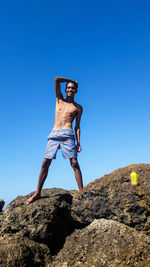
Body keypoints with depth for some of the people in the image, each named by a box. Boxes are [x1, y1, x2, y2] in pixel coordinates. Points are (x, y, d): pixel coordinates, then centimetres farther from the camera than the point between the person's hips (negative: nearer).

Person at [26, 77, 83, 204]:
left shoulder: (78, 108, 15)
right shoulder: (59, 99, 19)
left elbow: (77, 126, 11)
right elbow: (57, 79, 12)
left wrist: (78, 143, 2)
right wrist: (71, 80, 20)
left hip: (68, 135, -2)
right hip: (54, 134, 2)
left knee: (74, 163, -9)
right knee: (45, 163, -1)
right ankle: (37, 193, 6)